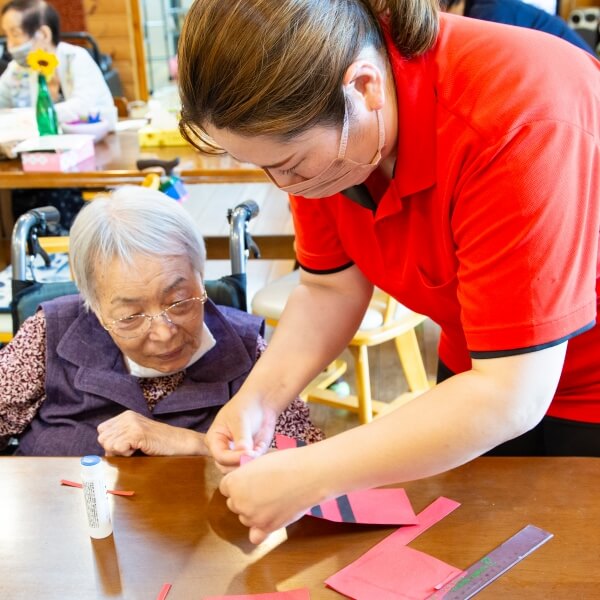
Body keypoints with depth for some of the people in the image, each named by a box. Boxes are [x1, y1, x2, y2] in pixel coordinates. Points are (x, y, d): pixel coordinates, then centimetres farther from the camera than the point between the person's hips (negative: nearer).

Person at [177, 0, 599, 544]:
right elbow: (330, 288, -6)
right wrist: (259, 397, -22)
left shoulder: (518, 127, -38)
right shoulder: (314, 124, -17)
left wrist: (307, 478, -34)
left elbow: (511, 395, -36)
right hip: (482, 367, 6)